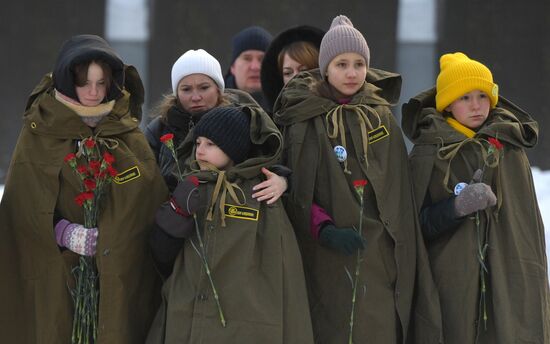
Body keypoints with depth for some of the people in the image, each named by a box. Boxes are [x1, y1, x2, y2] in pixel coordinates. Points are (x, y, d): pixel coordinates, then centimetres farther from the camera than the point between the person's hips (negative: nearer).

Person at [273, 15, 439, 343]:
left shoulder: (382, 118, 11)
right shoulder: (304, 121, 0)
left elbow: (398, 193, 12)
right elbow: (294, 190, -3)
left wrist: (404, 252, 7)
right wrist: (323, 229, -19)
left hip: (380, 256, 3)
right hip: (329, 263, -3)